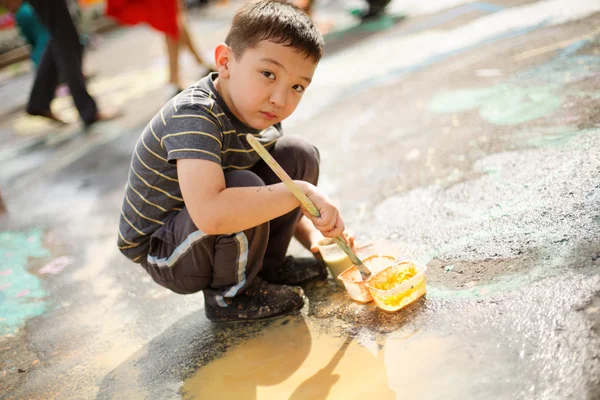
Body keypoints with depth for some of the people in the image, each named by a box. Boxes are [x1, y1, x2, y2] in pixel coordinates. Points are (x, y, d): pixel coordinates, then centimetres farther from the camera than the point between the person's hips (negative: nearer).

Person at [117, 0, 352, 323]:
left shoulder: (260, 116, -6)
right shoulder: (194, 115, -32)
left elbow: (274, 198, 8)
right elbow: (210, 213, -48)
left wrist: (313, 235, -8)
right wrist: (302, 192, -37)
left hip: (208, 237, 7)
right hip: (161, 253, -7)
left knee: (299, 154, -3)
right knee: (244, 186, -34)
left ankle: (269, 264, 9)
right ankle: (227, 296, -8)